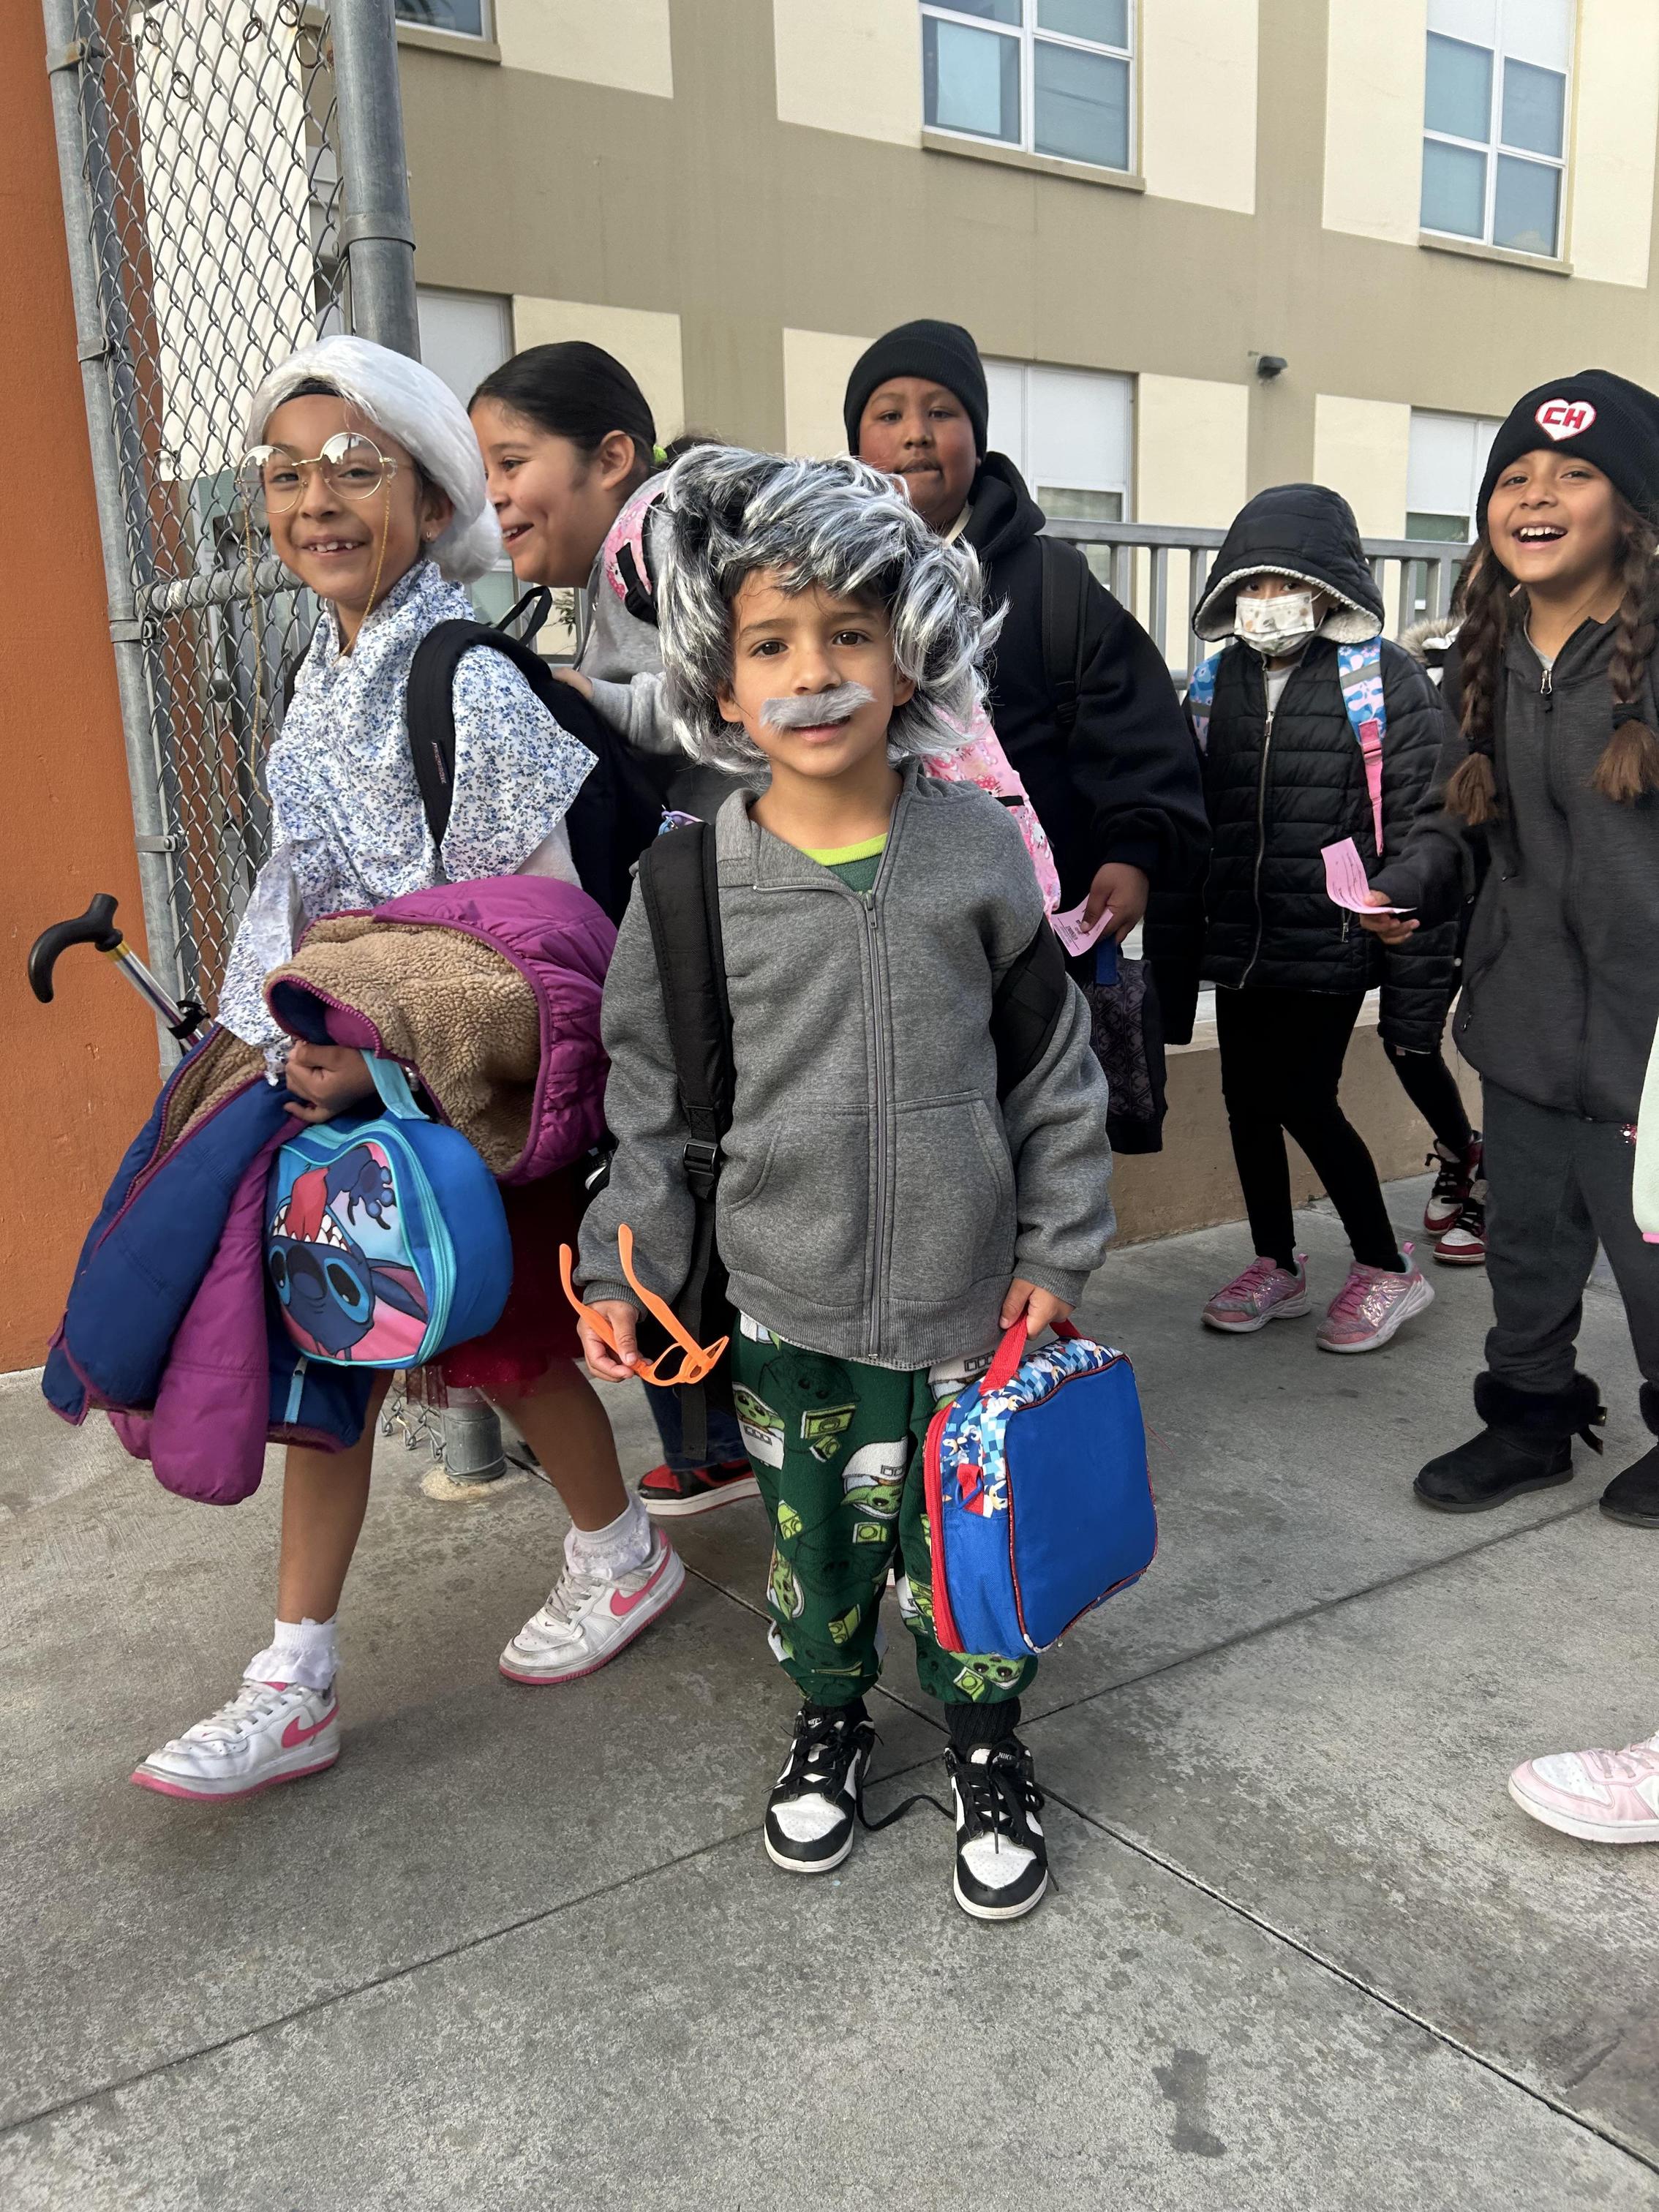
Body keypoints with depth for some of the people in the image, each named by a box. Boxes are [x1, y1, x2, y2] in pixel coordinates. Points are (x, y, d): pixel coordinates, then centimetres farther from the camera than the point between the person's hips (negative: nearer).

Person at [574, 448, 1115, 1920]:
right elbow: (653, 1097, 1)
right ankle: (830, 1720, 44)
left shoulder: (978, 848, -7)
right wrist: (622, 1271, -2)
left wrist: (1057, 1249, 0)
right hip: (781, 1302, 1)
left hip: (959, 1298, 0)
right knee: (812, 1535, 17)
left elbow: (1057, 1064, 0)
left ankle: (989, 1746, 39)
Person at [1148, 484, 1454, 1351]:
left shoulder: (1385, 679, -5)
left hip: (1332, 943, -5)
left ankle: (1386, 1269, 16)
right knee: (1247, 1099, 10)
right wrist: (1171, 964, 9)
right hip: (1238, 942, 5)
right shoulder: (1217, 683, 9)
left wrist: (1417, 981, -13)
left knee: (1304, 1100, -5)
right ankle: (1276, 1266, 29)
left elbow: (1422, 842, -9)